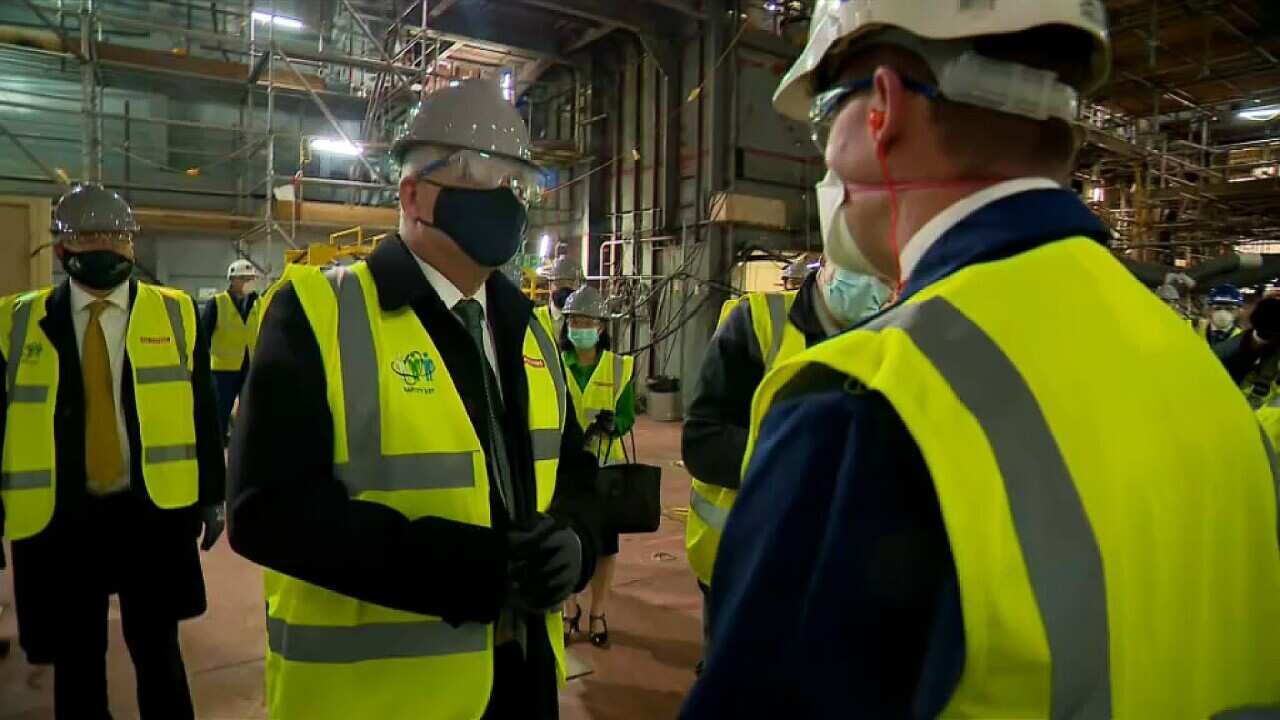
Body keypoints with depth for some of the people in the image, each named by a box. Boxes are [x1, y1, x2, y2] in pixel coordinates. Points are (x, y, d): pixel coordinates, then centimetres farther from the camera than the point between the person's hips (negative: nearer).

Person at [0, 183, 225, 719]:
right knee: (75, 660, 14)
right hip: (58, 518, 1)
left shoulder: (175, 312, 2)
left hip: (153, 511, 0)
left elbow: (202, 409, 3)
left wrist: (212, 493, 3)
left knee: (157, 651, 12)